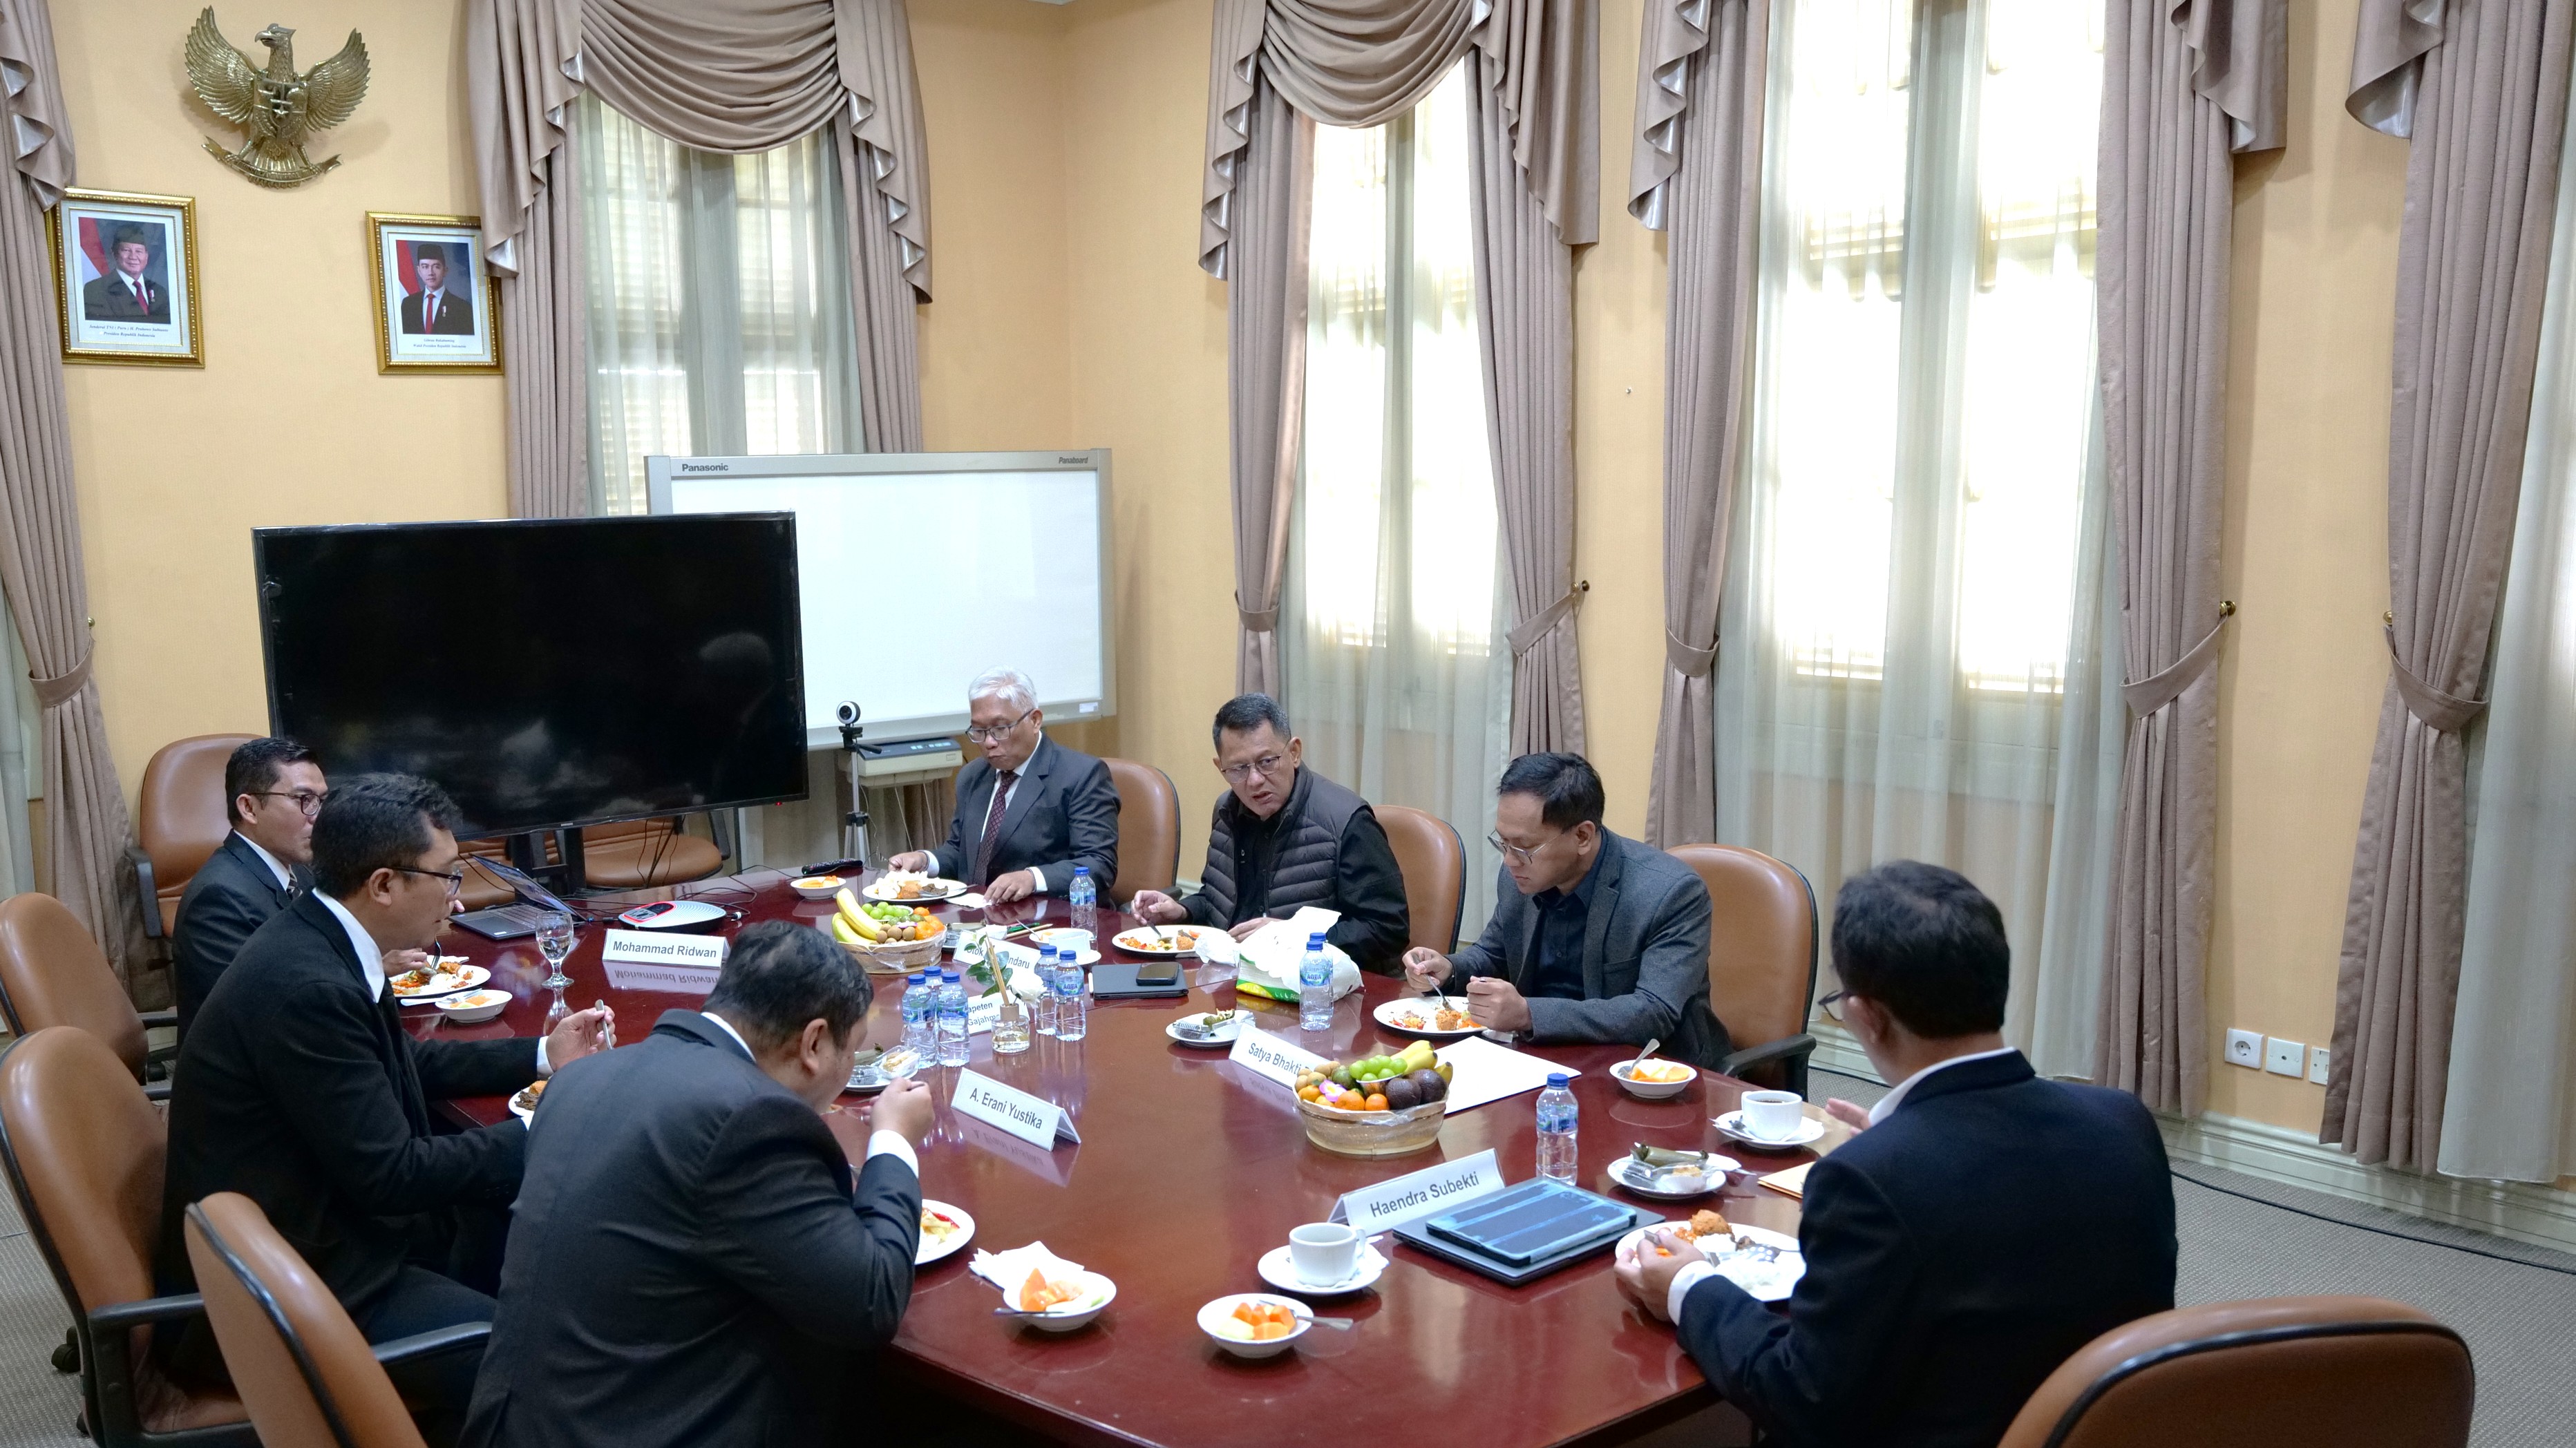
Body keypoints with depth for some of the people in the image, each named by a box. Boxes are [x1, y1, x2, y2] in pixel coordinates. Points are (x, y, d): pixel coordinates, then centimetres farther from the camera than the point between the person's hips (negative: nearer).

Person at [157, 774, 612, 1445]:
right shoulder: (305, 986, -28)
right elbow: (390, 1174, -24)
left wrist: (544, 1055, 15)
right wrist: (540, 1135, -14)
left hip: (326, 1215, 10)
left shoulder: (318, 937, 1)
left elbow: (403, 1066, 18)